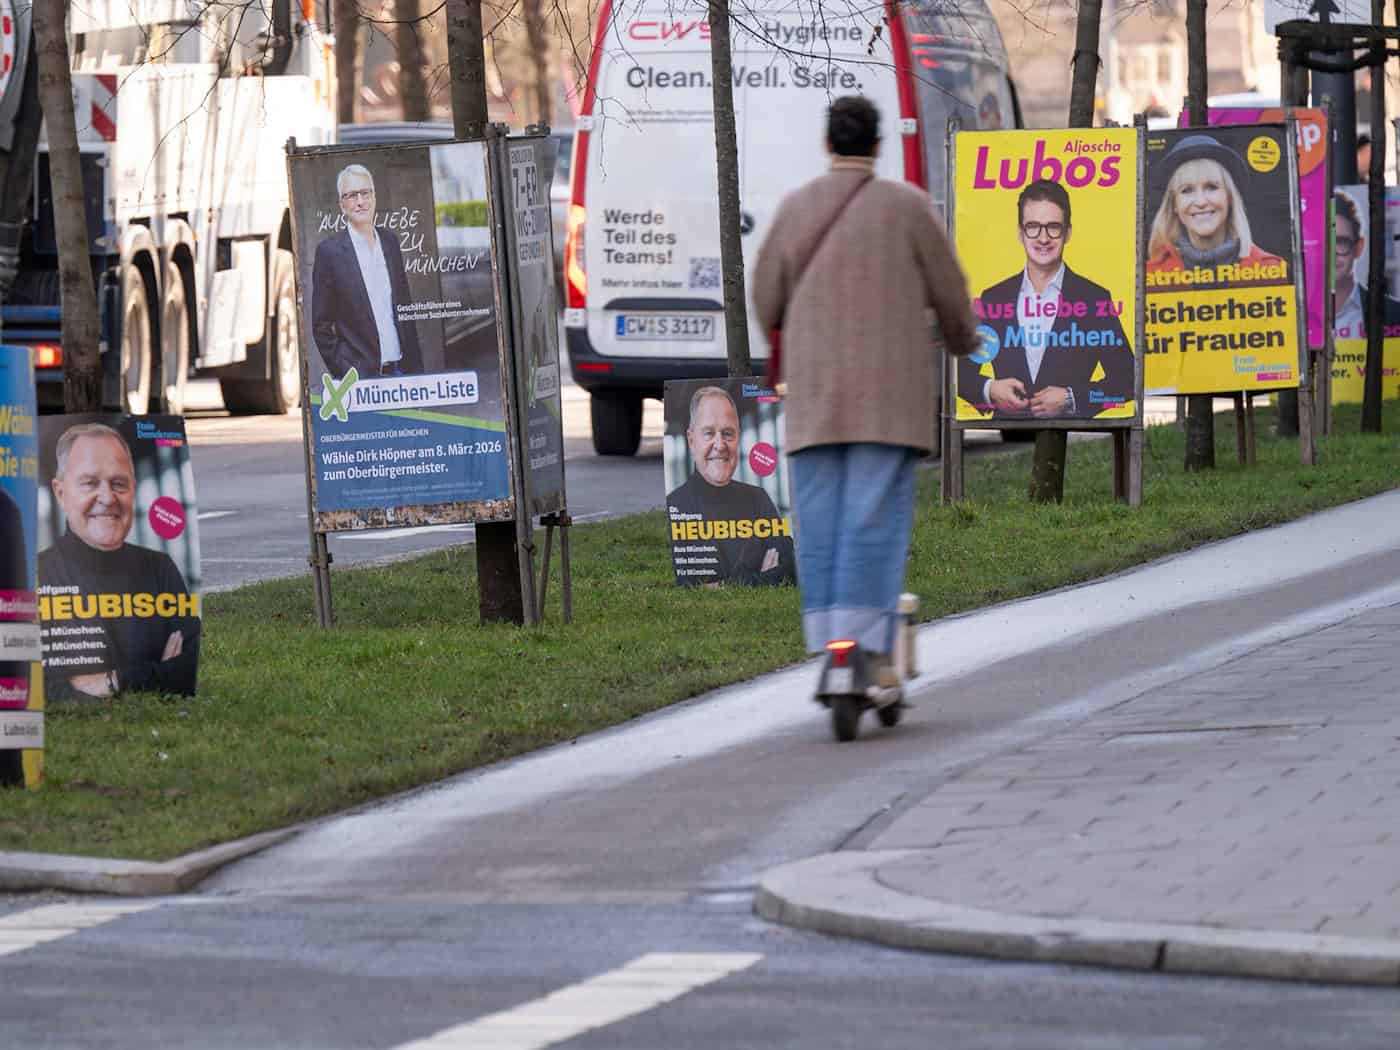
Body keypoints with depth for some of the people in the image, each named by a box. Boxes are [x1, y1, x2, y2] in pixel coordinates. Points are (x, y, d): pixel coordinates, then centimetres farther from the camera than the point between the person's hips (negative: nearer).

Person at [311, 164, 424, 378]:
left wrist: (415, 366, 11)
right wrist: (341, 373, -10)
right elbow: (321, 325, -3)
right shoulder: (329, 251, -4)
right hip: (359, 375, -5)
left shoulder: (390, 242, 11)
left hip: (399, 370, 5)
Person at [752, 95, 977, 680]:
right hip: (889, 388, -3)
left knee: (819, 520, 5)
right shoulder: (906, 205, -3)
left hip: (813, 390, 3)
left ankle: (826, 648, 2)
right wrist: (961, 340, 24)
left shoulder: (795, 208, 5)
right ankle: (867, 645, -15)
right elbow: (948, 289, 3)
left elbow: (766, 300, 11)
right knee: (876, 516, -6)